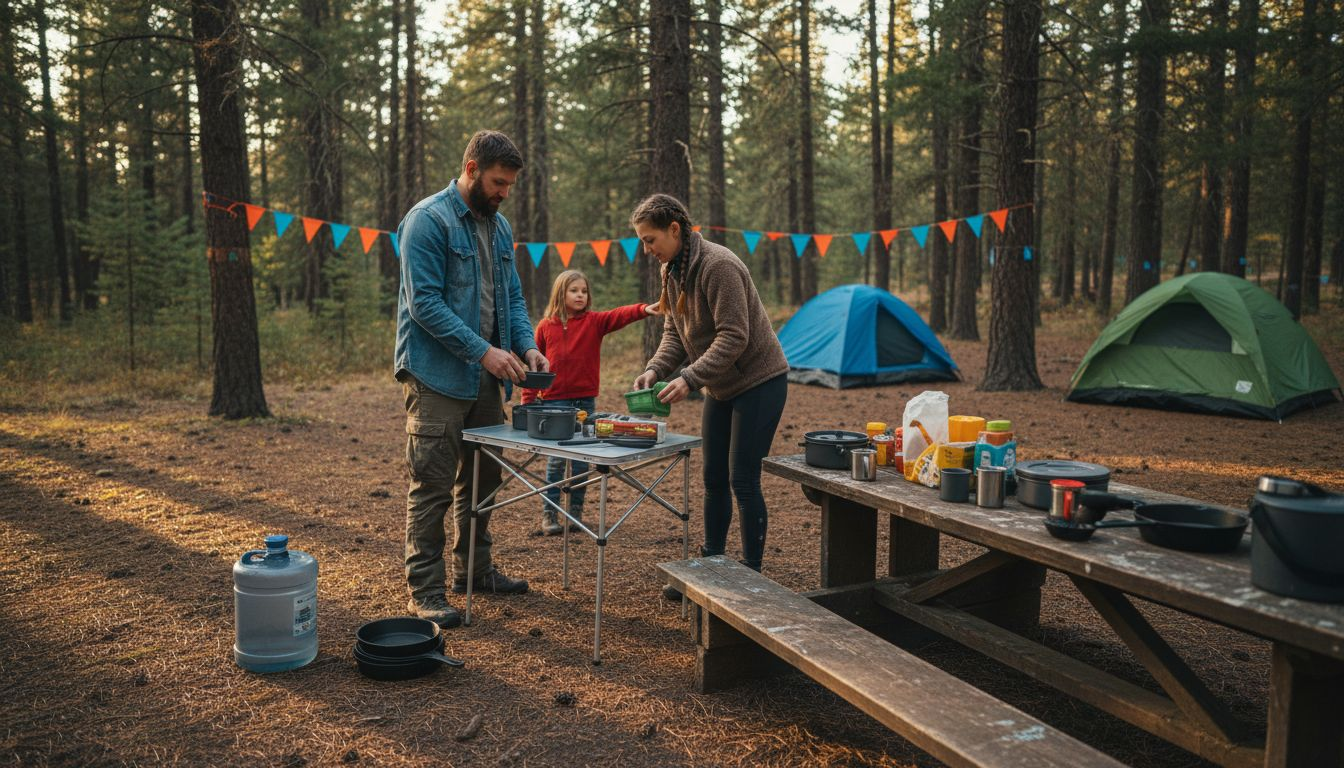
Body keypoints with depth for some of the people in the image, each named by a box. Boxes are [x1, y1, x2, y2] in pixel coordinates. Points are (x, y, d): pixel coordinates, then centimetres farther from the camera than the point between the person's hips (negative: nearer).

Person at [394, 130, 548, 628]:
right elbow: (424, 302, -18)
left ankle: (474, 568, 31)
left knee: (482, 478, 16)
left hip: (484, 378, 8)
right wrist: (483, 349, -22)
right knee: (433, 487, -4)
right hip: (437, 377, -8)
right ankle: (426, 590, 6)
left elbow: (512, 297, 16)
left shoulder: (499, 226, 13)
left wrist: (527, 344, -3)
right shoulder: (428, 220, -12)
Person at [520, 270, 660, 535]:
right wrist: (528, 399, 1)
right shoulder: (545, 326, 2)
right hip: (554, 402, -1)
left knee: (581, 461, 7)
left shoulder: (595, 321, 3)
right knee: (556, 460, 0)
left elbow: (619, 315, -15)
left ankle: (575, 511, 19)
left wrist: (643, 309, -34)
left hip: (585, 401, 2)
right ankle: (549, 513, 9)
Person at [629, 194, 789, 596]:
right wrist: (655, 369, -10)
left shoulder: (718, 265, -24)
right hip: (721, 387, 9)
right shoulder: (672, 270, 4)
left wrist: (689, 378, -33)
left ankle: (751, 576, 7)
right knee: (714, 479, 12)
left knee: (743, 480, -6)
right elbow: (675, 332, 7)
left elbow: (733, 337, -28)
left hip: (759, 381, -9)